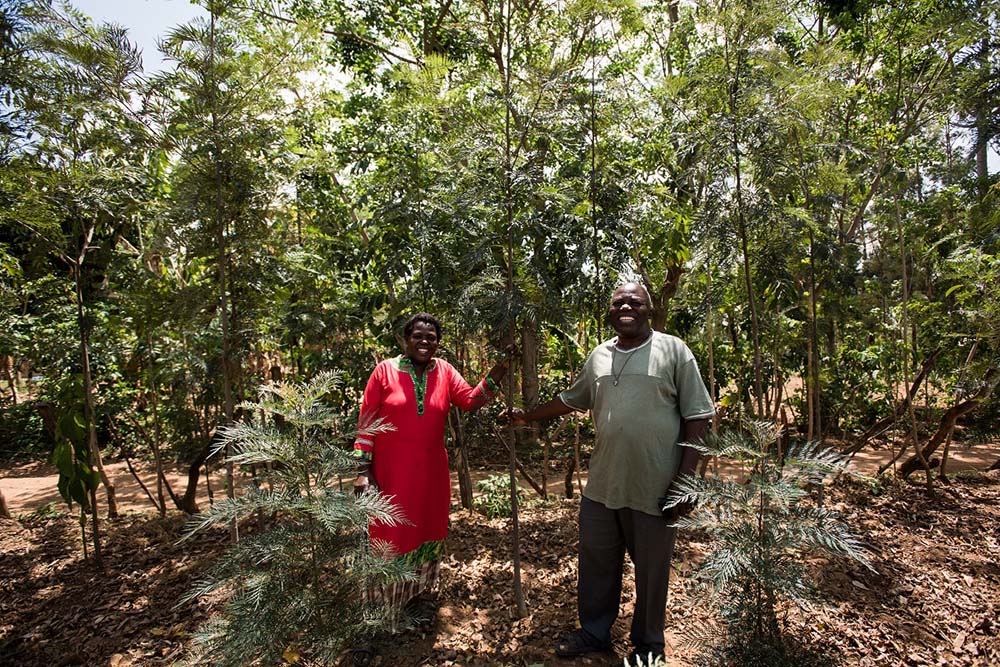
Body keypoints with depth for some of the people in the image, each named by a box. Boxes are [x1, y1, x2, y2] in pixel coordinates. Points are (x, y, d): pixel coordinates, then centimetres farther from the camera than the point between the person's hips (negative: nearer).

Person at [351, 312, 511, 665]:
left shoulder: (444, 372, 3)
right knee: (388, 541, 5)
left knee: (427, 533, 17)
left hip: (431, 475, 4)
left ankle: (415, 599, 41)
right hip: (391, 475, -3)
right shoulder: (384, 371, -5)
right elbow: (366, 423, -5)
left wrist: (499, 369, -19)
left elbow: (472, 400, -8)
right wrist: (363, 471, -9)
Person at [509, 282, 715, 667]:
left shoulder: (673, 350, -4)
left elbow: (697, 416, -6)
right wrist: (527, 417, 23)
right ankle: (593, 633, 39)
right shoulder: (599, 355, 10)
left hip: (653, 489, -4)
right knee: (596, 565, 16)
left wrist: (686, 477, -10)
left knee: (651, 571, 13)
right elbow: (570, 399, 22)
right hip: (602, 485, 4)